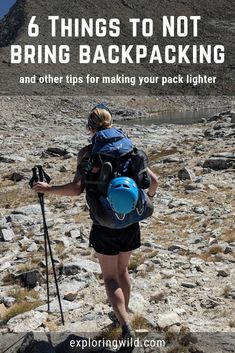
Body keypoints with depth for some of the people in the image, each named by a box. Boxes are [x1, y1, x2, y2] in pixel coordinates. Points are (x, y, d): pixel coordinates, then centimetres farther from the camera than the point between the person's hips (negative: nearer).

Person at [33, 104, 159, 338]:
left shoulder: (86, 153, -9)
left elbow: (76, 189, -19)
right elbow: (153, 180, -5)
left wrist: (48, 189, -4)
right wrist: (150, 196, 17)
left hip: (104, 225, -3)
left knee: (110, 277, 12)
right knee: (123, 270, 24)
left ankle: (126, 326, 2)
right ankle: (124, 313, 41)